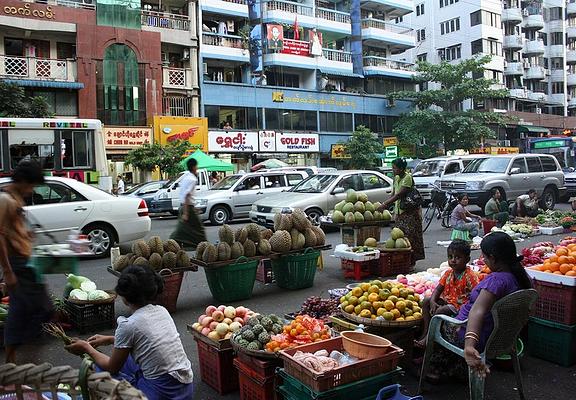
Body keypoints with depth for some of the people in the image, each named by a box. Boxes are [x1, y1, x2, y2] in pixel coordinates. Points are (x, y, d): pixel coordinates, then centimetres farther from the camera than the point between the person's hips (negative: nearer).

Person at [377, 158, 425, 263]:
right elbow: (394, 194, 14)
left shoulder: (407, 177, -17)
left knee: (410, 235, -5)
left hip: (410, 211, -8)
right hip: (400, 210, 8)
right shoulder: (396, 178, 10)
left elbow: (399, 194, -23)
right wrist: (386, 204, 1)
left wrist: (385, 204, -24)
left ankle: (411, 260, 1)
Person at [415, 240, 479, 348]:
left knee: (440, 311, -29)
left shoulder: (470, 276, -16)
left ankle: (427, 339, -16)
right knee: (426, 301, -3)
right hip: (446, 301, 8)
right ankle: (425, 331, -3)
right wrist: (432, 301, -11)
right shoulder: (448, 273, 6)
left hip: (460, 305, -8)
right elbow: (438, 289, 6)